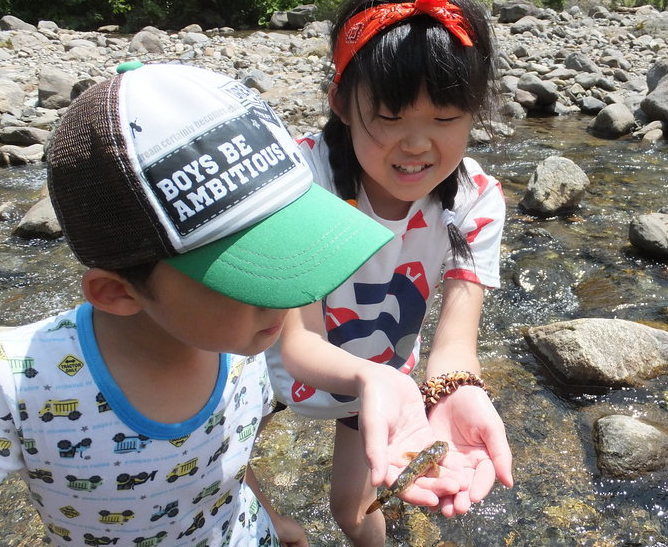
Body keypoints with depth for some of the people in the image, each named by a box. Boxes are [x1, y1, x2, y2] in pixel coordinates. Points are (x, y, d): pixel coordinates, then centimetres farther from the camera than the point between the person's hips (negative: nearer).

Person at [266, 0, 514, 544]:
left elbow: (455, 336, -34)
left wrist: (454, 390, -58)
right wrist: (370, 380, -60)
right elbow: (298, 342, -38)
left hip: (387, 373, 2)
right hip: (281, 362, -1)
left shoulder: (477, 202, -26)